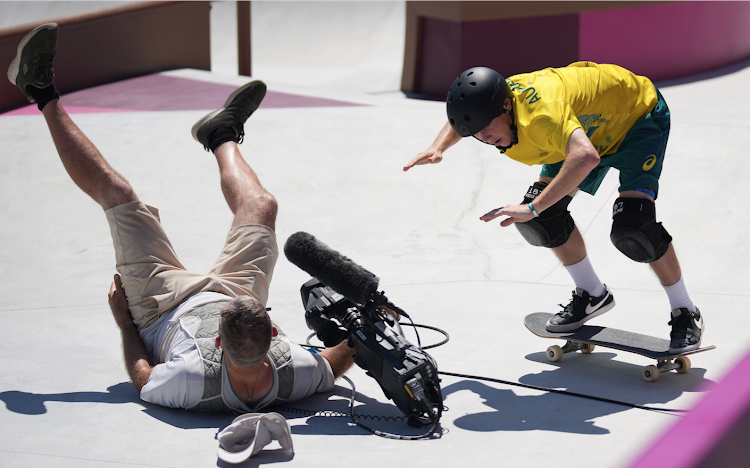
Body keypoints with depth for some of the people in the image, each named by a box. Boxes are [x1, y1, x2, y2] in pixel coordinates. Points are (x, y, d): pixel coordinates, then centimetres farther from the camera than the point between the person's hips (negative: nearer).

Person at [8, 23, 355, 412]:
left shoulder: (190, 381, -48)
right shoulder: (294, 374, -43)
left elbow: (145, 383, -23)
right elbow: (331, 366, -16)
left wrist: (124, 324, -11)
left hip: (161, 312, -2)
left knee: (116, 193, -2)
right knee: (260, 205, 13)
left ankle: (43, 94, 18)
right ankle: (223, 136, 49)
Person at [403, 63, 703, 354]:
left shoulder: (542, 112, -43)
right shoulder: (486, 107, -18)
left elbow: (586, 157, -60)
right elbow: (461, 119, 8)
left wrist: (533, 208, -57)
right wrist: (438, 147, -11)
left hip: (639, 113, -8)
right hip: (591, 125, 8)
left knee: (632, 227, -24)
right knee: (544, 215, -5)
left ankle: (686, 314, -4)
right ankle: (593, 294, 17)